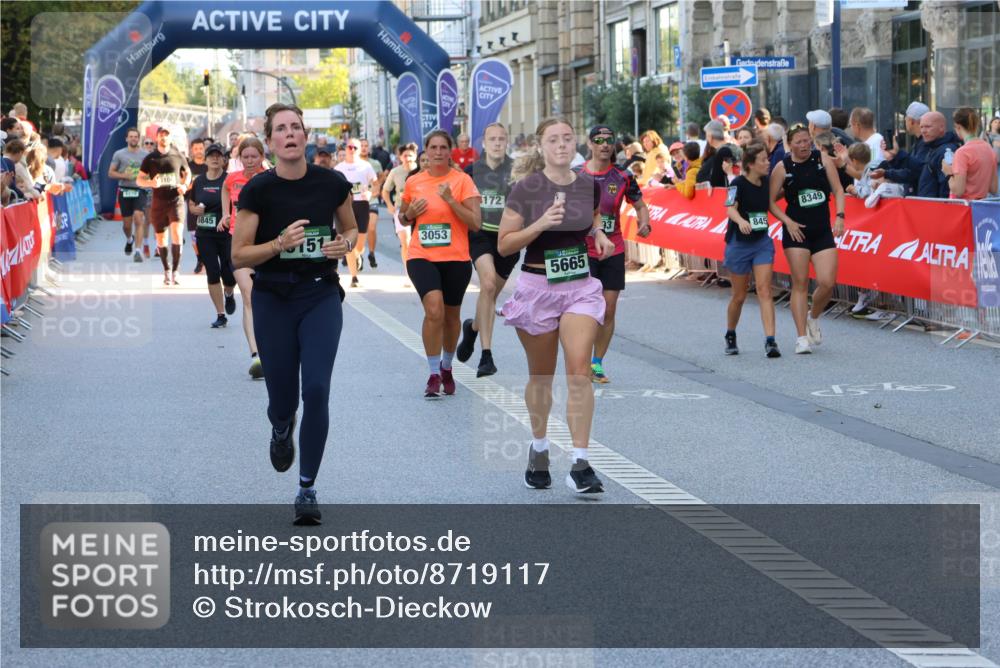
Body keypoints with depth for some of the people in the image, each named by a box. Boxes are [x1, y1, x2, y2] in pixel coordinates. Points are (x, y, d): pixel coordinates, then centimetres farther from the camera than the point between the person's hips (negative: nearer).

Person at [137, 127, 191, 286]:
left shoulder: (178, 156, 4)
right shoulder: (150, 159, 3)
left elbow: (187, 173, 19)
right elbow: (139, 180, 6)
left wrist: (185, 185, -2)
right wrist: (151, 183, -15)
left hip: (176, 200, -1)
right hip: (158, 202, 1)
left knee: (177, 233, -19)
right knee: (161, 239, 7)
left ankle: (175, 271, -12)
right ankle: (167, 271, 26)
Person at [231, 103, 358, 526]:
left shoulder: (332, 183, -4)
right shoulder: (258, 190, -9)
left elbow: (351, 229, 13)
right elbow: (239, 257, -7)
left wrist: (345, 244, -10)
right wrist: (280, 243, -23)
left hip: (321, 296, 0)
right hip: (273, 299, 0)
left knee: (316, 390, -13)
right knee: (282, 397, 5)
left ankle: (307, 489, -1)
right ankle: (281, 432, 45)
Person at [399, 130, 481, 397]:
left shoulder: (462, 180, -4)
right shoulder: (414, 182, 5)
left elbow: (476, 223, -10)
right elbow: (402, 217, 20)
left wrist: (450, 199, -18)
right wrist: (410, 214, -3)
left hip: (456, 258, 0)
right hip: (421, 257, 0)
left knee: (451, 315, 13)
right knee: (434, 310, -21)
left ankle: (446, 368, 38)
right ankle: (434, 374, -12)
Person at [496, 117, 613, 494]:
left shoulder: (589, 186, 3)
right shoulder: (526, 189, -8)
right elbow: (505, 244, -8)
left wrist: (599, 236, 1)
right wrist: (540, 224, -22)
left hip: (581, 286, 2)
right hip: (537, 286, -2)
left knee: (579, 370, -13)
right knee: (541, 376, 11)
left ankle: (580, 465, -15)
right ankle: (538, 447, 35)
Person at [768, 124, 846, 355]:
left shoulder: (823, 160, 3)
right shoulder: (782, 168, -2)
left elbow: (838, 190, 4)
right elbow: (771, 201, 2)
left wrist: (839, 216, -10)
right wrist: (788, 222, -10)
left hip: (823, 232, 2)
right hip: (796, 232, -2)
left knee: (827, 283, -8)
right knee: (800, 284, -4)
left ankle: (813, 318, 23)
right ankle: (802, 337, 1)